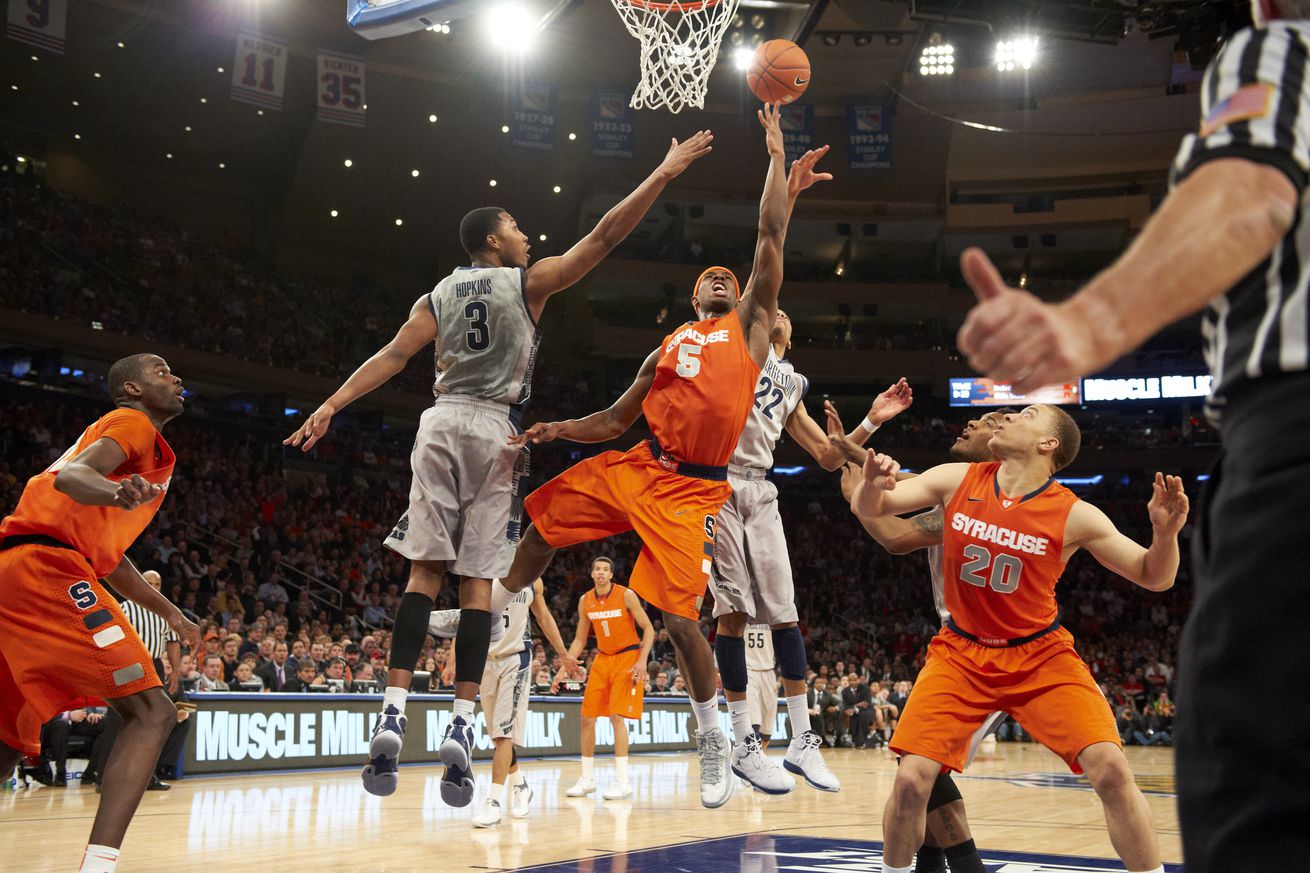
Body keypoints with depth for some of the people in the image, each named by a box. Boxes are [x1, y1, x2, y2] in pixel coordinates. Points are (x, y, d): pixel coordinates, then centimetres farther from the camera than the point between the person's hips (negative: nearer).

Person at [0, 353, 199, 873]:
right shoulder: (134, 423, 4)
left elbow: (106, 553, 38)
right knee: (152, 713, -14)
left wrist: (169, 612, 42)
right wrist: (117, 492, -40)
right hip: (45, 569, -10)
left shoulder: (139, 439, 32)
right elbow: (71, 475, -18)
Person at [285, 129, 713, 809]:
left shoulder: (439, 296, 16)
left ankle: (393, 714, -13)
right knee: (478, 581, -3)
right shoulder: (528, 281, 6)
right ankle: (462, 726, -8)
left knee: (425, 572, 0)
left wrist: (330, 407, 1)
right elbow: (603, 237, 3)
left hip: (442, 424, 3)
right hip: (495, 431, -3)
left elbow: (394, 355, 4)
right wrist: (663, 173, 6)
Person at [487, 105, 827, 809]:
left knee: (678, 614, -10)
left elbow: (771, 237, 0)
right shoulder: (669, 347, 20)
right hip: (638, 467, 5)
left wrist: (776, 156, 1)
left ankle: (714, 744, 8)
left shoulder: (749, 324, 9)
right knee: (542, 521, 7)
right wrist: (560, 429, 8)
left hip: (693, 490, -5)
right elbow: (618, 417, 23)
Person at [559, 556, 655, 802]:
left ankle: (622, 782, -11)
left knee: (617, 716, -16)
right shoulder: (585, 601, 2)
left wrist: (642, 660, -21)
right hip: (602, 659, 6)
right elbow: (580, 639, 11)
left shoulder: (626, 596, -13)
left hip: (627, 658, -6)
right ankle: (587, 779, 15)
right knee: (587, 717, 3)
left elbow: (648, 629, -10)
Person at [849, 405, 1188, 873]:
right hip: (961, 653, 1)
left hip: (1040, 655, -1)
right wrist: (870, 485, -26)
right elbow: (869, 509, -2)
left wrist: (1166, 533, -27)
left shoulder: (1074, 516, -12)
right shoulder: (956, 481, -6)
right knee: (911, 779, -12)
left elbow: (1153, 577, -6)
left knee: (1111, 771, -16)